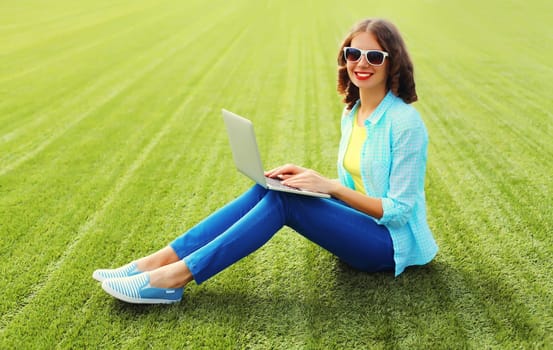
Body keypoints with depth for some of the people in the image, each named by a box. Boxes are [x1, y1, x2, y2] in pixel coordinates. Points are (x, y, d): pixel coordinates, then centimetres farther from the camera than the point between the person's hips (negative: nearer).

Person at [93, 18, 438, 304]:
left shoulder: (404, 122, -18)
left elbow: (399, 210, -18)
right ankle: (162, 260, -17)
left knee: (284, 200, -27)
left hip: (392, 243, -7)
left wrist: (329, 186, -25)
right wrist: (311, 177, -5)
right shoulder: (352, 112, 7)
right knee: (266, 189, -15)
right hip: (362, 225, 7)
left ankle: (176, 278, -26)